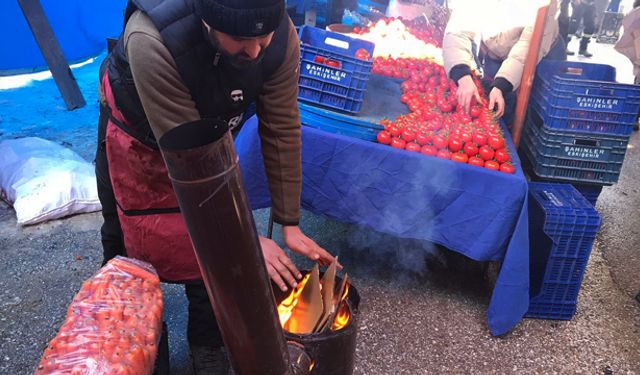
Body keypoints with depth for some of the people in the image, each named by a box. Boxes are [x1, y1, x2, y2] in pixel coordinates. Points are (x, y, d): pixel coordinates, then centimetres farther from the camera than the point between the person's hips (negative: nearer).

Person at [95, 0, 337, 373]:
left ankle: (207, 344, 28)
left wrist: (290, 225, -16)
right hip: (138, 136, -2)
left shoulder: (282, 39, -31)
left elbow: (282, 132, -21)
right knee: (126, 243, 13)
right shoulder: (152, 43, -43)